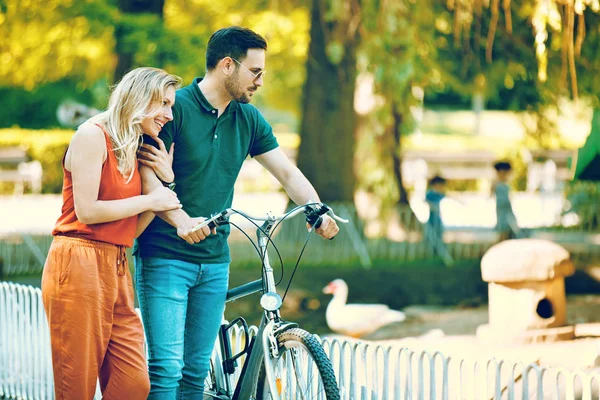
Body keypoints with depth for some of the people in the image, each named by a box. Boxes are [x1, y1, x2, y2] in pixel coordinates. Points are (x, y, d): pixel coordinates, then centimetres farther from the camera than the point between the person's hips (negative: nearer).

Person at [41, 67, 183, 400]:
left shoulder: (133, 151, 20)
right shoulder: (92, 135, -5)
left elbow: (134, 228, 13)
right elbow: (86, 211, -14)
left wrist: (164, 181, 4)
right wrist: (148, 200, -6)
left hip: (116, 268, 8)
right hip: (79, 264, -8)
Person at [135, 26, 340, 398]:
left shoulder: (248, 119, 10)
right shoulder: (175, 107, -9)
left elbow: (288, 172, 9)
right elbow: (149, 176, -15)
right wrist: (181, 220, -30)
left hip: (214, 261, 6)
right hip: (166, 258, -6)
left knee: (197, 369, 7)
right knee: (167, 367, -12)